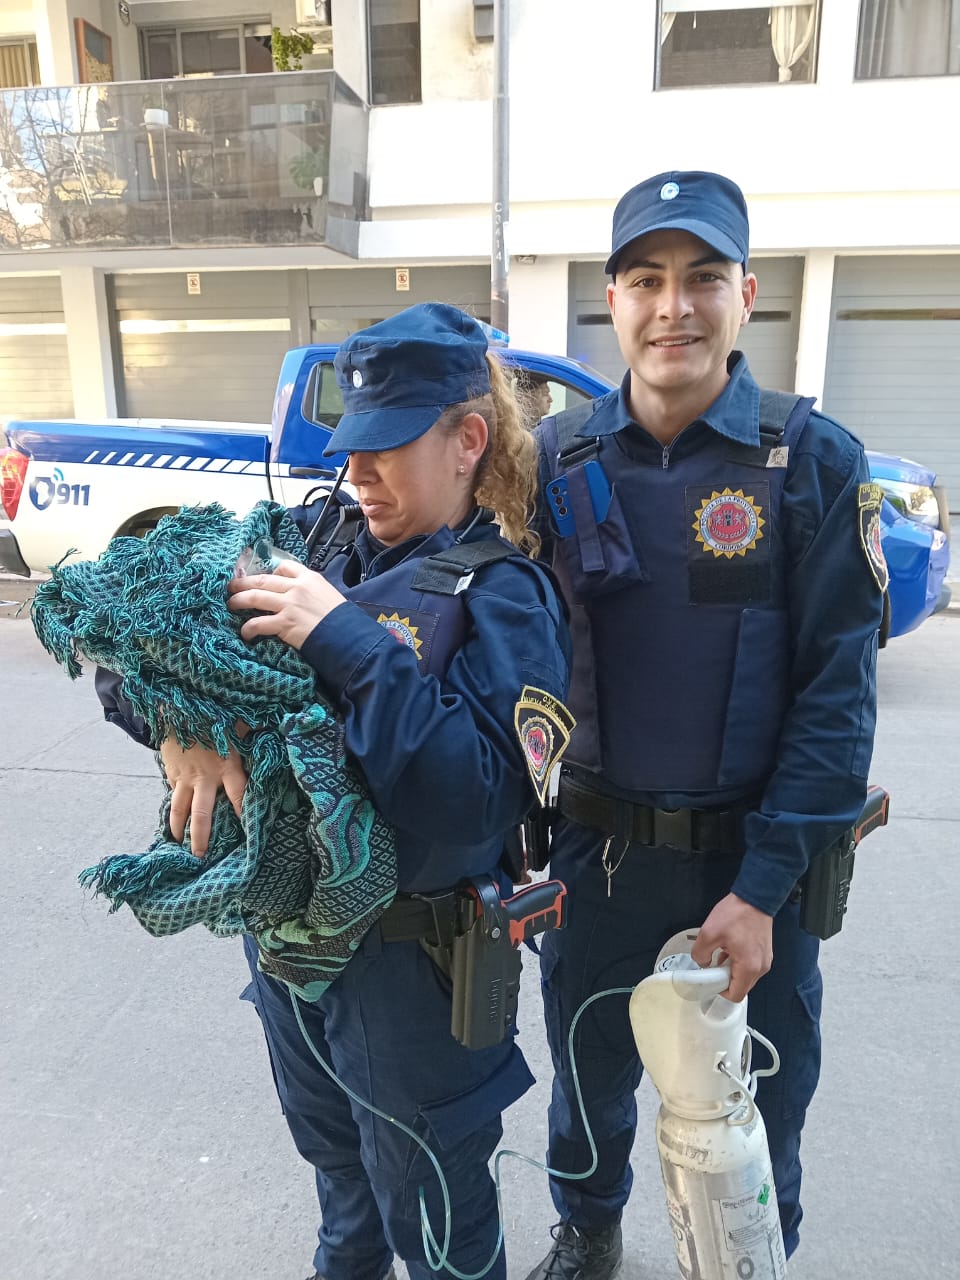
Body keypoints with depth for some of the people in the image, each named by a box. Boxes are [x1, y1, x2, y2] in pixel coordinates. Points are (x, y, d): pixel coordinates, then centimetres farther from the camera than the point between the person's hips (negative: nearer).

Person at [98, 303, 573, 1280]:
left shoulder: (501, 595, -19)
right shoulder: (318, 540, -4)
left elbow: (477, 804, -31)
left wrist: (349, 642, -33)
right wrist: (180, 727, -22)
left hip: (407, 955, -6)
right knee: (332, 1154, 33)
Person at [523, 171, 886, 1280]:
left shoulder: (814, 461, -10)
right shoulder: (558, 459, -3)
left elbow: (836, 691, -11)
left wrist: (761, 887, -15)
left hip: (755, 856, -2)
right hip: (594, 847, 2)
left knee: (754, 1104, 19)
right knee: (590, 1073, 23)